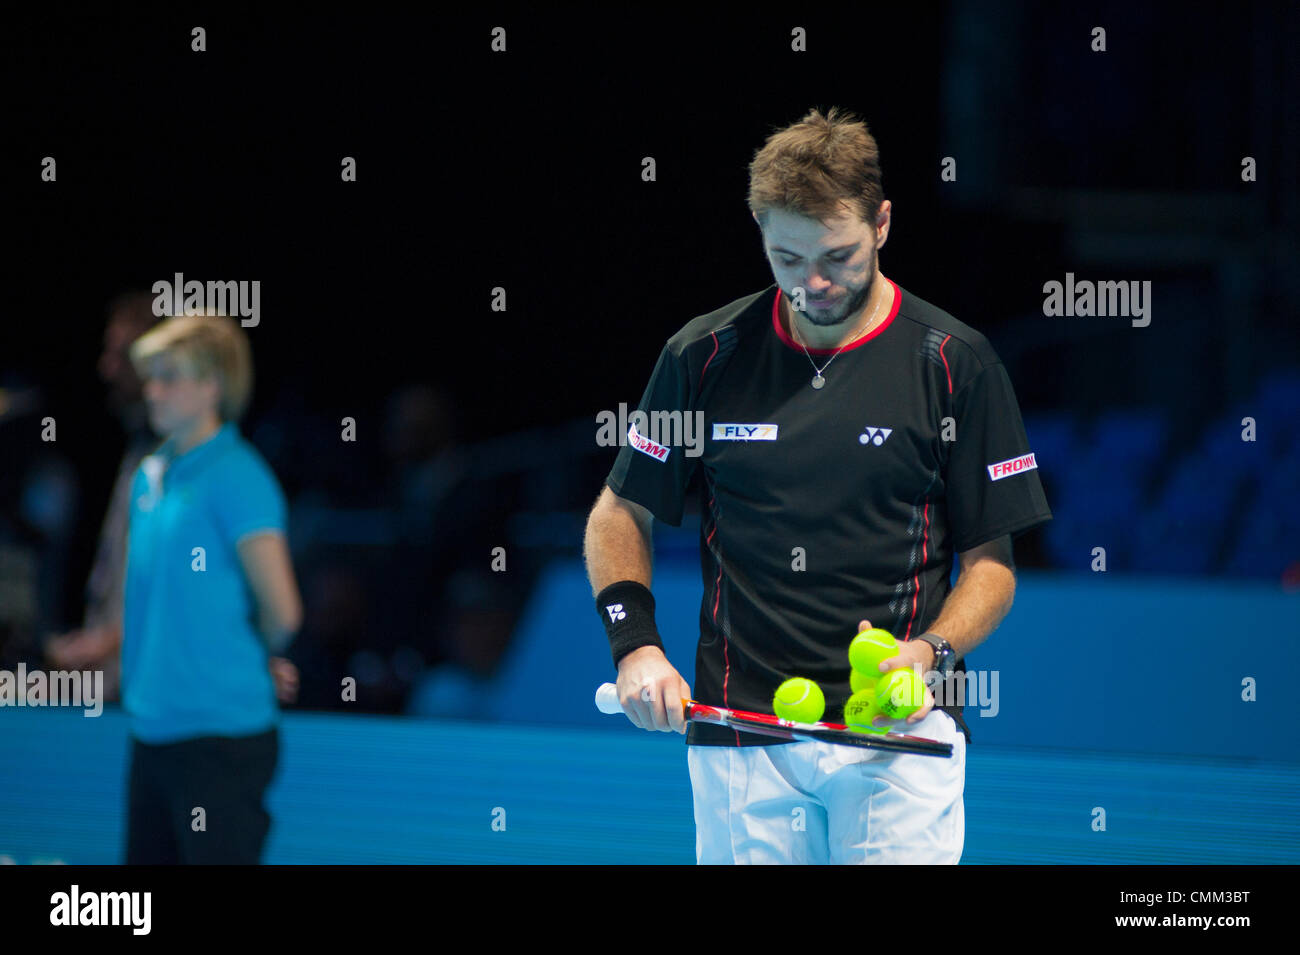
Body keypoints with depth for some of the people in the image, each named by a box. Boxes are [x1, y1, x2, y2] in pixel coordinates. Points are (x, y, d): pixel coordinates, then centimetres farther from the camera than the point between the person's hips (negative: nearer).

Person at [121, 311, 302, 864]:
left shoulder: (235, 477, -12)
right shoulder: (150, 477, 13)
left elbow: (281, 614, -12)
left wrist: (239, 663, 4)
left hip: (220, 733, -8)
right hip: (153, 729, 8)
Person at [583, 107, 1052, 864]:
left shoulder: (956, 364, 1)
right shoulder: (706, 355, 5)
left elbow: (991, 561, 4)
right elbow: (621, 515, 15)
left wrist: (932, 652, -14)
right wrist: (636, 645, 0)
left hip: (899, 731, -2)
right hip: (739, 731, 2)